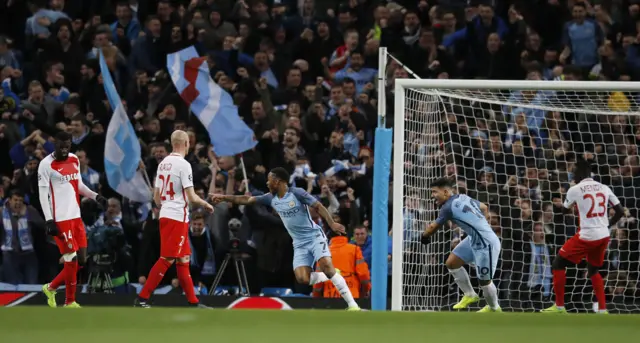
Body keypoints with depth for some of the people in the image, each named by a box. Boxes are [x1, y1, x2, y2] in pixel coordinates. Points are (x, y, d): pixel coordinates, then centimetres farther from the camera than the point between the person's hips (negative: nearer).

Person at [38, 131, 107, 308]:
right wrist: (49, 220, -17)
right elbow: (43, 194, -11)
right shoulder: (46, 165, -10)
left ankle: (51, 288, 24)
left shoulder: (74, 160, 12)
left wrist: (96, 196, 9)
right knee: (71, 260, -7)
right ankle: (69, 302, 6)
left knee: (81, 260, 7)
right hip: (60, 219, -8)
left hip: (76, 217, 8)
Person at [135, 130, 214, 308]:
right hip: (178, 217, -9)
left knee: (183, 260, 12)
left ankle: (193, 302, 16)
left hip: (165, 216, 9)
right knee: (167, 260, -7)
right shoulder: (184, 165, -12)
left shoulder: (163, 163, 11)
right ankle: (142, 298, -10)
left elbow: (156, 197, 15)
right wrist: (206, 204, 4)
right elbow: (191, 197, -14)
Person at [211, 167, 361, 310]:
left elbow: (319, 206, -14)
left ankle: (352, 305, -24)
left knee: (326, 266, -26)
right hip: (300, 244, 6)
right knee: (302, 279, -15)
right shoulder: (271, 198, 7)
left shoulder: (296, 193, -11)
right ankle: (332, 276, 12)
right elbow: (247, 200, 13)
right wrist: (224, 197, 11)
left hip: (314, 236, -6)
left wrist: (332, 223, -27)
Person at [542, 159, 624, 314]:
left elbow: (565, 210, 13)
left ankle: (559, 307, 4)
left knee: (558, 265, 7)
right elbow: (620, 211, 9)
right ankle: (602, 310, 16)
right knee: (594, 270, 25)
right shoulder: (604, 188, 7)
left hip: (586, 236, -6)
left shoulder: (575, 190, -5)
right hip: (604, 236, 6)